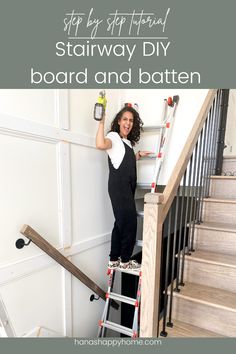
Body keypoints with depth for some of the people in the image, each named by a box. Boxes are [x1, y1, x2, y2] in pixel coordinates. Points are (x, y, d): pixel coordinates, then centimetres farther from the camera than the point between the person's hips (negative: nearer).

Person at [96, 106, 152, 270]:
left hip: (128, 186, 9)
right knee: (129, 222, -4)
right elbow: (101, 145, -28)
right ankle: (125, 260, 14)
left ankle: (114, 260, 23)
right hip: (118, 186, -9)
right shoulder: (113, 136, -5)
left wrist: (139, 155, 22)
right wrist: (101, 122, -24)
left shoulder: (128, 142, 21)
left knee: (121, 222, 11)